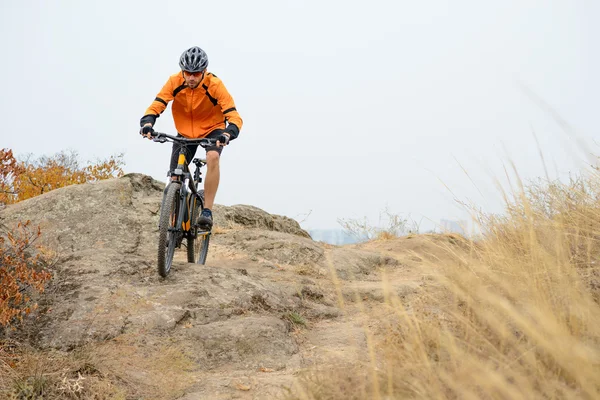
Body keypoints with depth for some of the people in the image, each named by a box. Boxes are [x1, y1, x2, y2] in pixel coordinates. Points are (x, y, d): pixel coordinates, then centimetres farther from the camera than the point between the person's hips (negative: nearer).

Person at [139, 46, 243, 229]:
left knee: (213, 158, -34)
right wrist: (147, 123, -42)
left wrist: (228, 134, -49)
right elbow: (156, 106, -21)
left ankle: (207, 211, -27)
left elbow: (234, 116, -29)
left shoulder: (214, 85, -26)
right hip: (185, 133, 3)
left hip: (212, 130, -3)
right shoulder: (174, 82, -20)